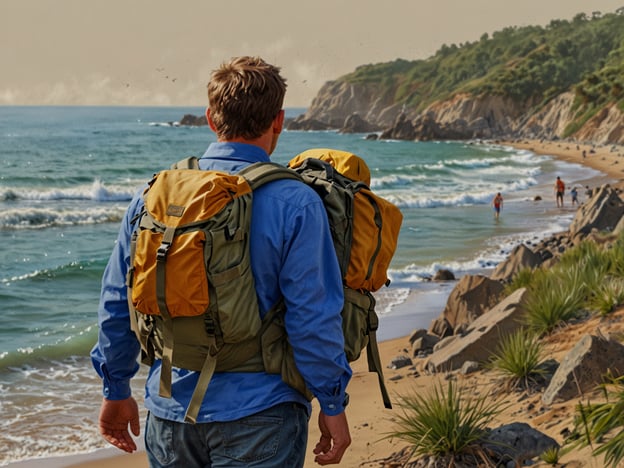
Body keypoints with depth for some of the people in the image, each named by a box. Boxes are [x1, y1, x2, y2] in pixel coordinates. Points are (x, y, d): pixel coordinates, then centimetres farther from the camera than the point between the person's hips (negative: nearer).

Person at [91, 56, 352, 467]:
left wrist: (117, 390, 17)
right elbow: (313, 318, -14)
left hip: (169, 414, 4)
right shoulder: (295, 204, -12)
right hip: (256, 416, -4)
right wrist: (333, 404, -3)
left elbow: (117, 303, 6)